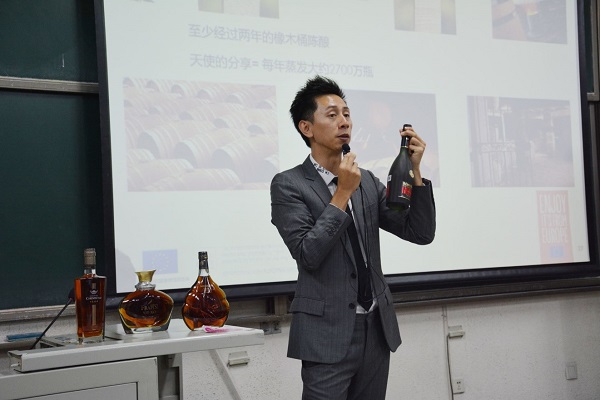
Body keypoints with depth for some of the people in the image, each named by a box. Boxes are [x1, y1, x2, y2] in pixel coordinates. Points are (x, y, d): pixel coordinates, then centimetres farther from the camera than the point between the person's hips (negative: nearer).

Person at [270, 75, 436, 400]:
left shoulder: (367, 182, 11)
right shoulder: (288, 185, -5)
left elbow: (421, 233, 5)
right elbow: (308, 254, -16)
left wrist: (414, 170, -6)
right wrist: (342, 193, -17)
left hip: (377, 329, 6)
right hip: (328, 333, -5)